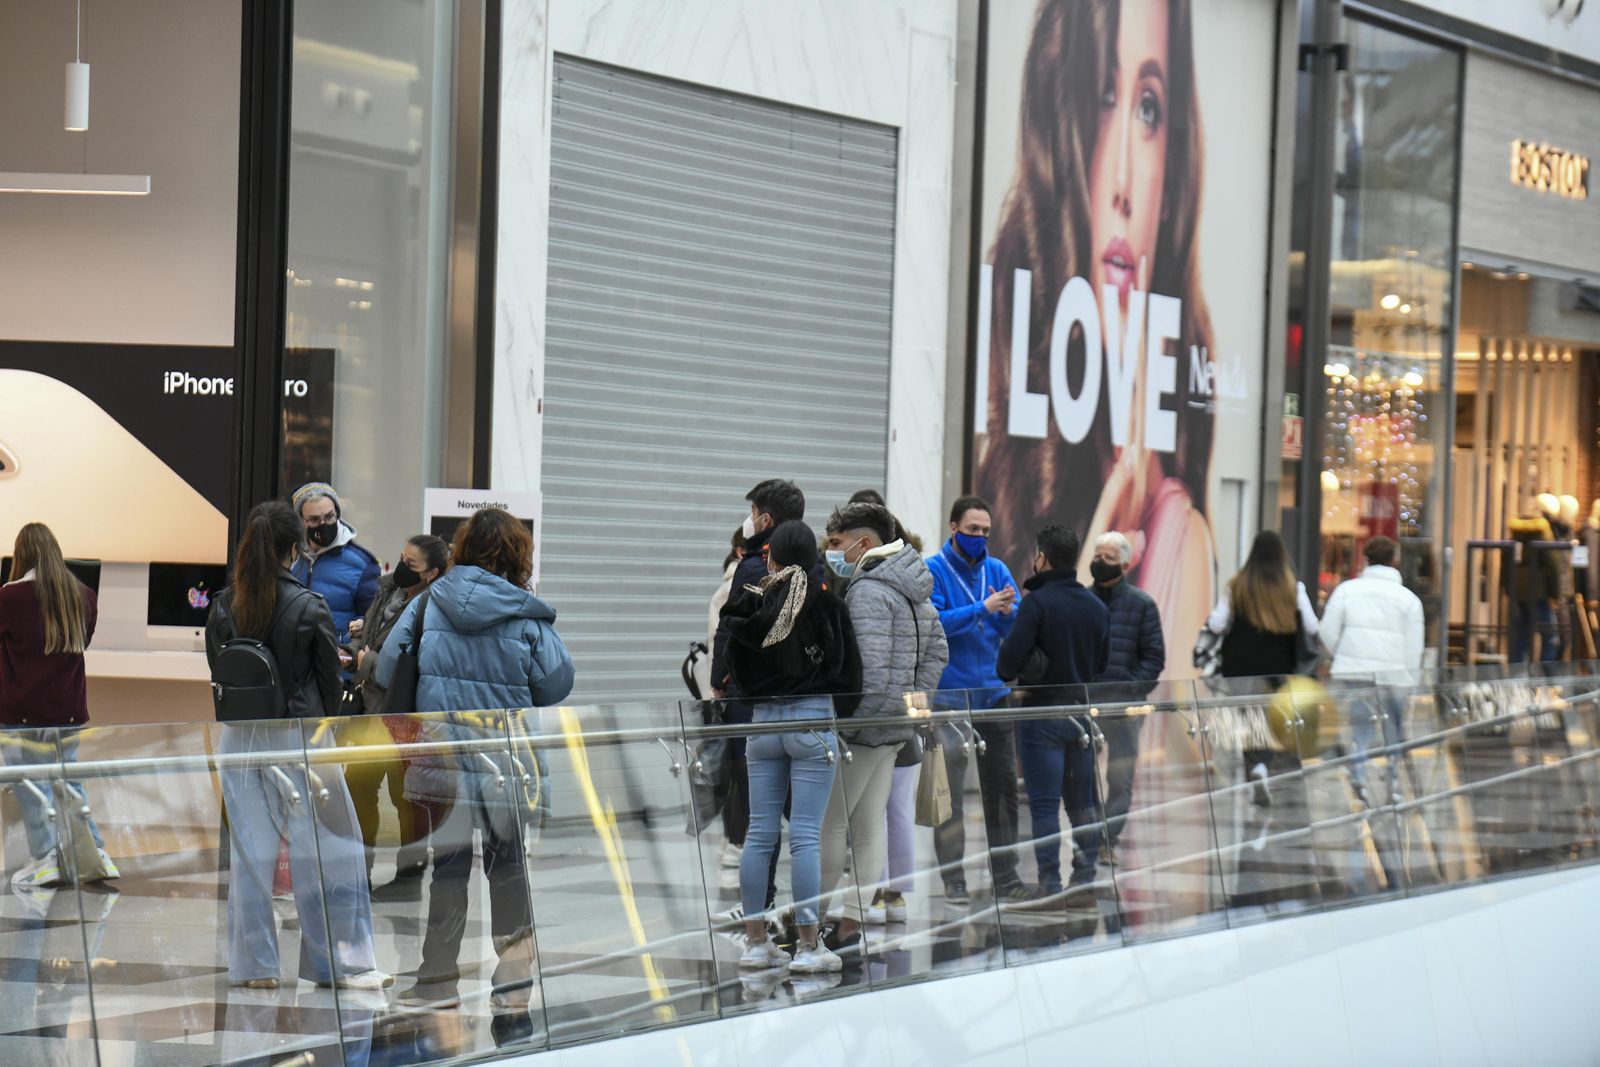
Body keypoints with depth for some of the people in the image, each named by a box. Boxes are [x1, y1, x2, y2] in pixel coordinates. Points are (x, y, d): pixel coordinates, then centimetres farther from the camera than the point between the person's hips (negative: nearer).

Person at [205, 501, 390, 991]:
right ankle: (342, 961, 8)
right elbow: (330, 679, -1)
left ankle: (254, 964, 11)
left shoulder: (223, 607, -1)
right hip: (298, 737, -3)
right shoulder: (308, 607, -10)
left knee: (249, 851, 9)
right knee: (327, 849, 5)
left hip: (239, 739, 4)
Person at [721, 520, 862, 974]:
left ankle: (755, 940, 10)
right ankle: (809, 945, -3)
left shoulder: (750, 605, 1)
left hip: (761, 722, 3)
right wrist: (839, 716, 14)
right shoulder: (826, 604, -5)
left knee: (759, 834, 8)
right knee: (806, 836, -4)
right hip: (813, 721, -3)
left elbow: (735, 668, 8)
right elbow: (849, 669, 1)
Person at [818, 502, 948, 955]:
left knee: (828, 824, -2)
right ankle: (854, 920, 14)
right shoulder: (914, 589, 14)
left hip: (862, 728, -10)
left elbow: (871, 669, -24)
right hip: (896, 727, 10)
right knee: (869, 827, 11)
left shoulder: (868, 591, -17)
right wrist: (914, 702, 15)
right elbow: (938, 651, 18)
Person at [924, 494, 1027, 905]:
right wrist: (983, 609, -23)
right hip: (950, 694, -5)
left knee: (1002, 785, 7)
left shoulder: (996, 570, 10)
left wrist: (1008, 612, -17)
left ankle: (1006, 875, 14)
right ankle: (953, 879, -1)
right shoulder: (933, 571, -4)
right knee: (949, 792, -5)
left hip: (994, 692, 5)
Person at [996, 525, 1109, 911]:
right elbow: (1102, 664, 13)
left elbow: (1009, 663, -18)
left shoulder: (1037, 602, -13)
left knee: (1044, 804, -4)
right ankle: (1085, 883, 12)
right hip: (1081, 713, 6)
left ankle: (1049, 886, -6)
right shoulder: (1096, 606, 8)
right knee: (1083, 804, 11)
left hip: (1043, 713, -6)